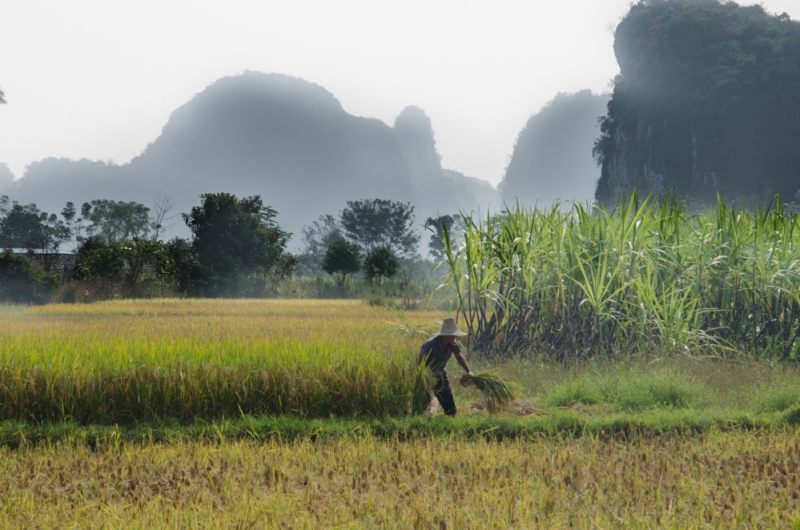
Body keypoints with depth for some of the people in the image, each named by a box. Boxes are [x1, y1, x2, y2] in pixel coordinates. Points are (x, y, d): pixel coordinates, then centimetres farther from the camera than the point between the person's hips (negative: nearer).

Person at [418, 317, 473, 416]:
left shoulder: (453, 344, -13)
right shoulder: (430, 344, -28)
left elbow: (459, 357, 8)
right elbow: (419, 361, -27)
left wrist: (468, 371, -2)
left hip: (440, 376, 6)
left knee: (450, 409, 4)